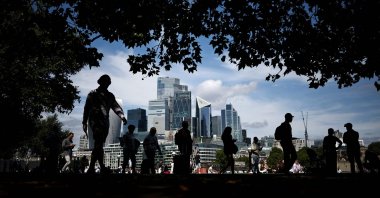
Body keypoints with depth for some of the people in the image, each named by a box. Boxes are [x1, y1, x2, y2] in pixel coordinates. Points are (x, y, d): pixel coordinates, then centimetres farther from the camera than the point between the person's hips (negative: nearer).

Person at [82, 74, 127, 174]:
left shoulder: (110, 96, 18)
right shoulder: (92, 94, 4)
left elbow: (116, 106, 5)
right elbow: (86, 109, 2)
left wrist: (122, 116, -14)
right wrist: (84, 123, -4)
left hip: (105, 122, 5)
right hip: (95, 121, -5)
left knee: (99, 145, 8)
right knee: (98, 144, -15)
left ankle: (102, 167, 10)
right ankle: (91, 168, -14)